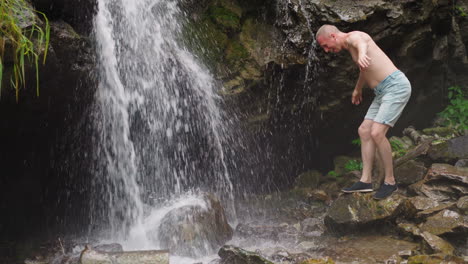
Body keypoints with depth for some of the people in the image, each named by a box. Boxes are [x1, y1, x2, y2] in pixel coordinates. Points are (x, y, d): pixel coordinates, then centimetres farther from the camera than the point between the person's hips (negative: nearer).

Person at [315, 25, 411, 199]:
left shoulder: (353, 37, -10)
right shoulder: (351, 48, 20)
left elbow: (362, 43, -38)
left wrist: (362, 55, -62)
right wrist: (357, 90, 56)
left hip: (396, 86, -11)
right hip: (382, 92, 11)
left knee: (377, 133, -17)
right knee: (364, 131, 6)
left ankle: (390, 181, -4)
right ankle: (365, 181, 7)